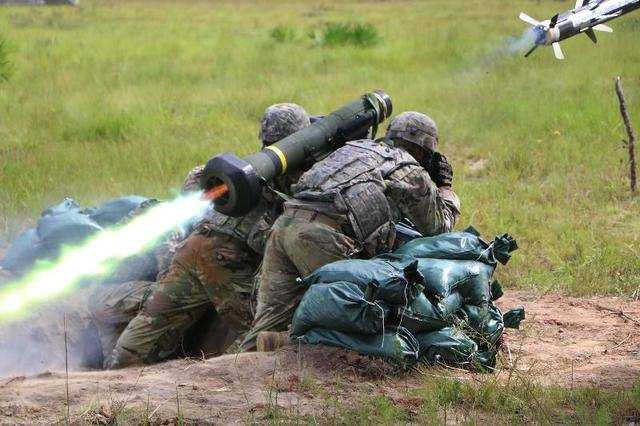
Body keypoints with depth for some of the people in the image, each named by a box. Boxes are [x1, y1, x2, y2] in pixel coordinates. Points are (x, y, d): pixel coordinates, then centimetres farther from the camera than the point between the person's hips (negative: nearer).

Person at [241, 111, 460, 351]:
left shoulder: (356, 146, 32)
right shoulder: (414, 173, 15)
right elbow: (438, 227, 27)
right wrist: (445, 187, 44)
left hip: (285, 221, 6)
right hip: (322, 235, -6)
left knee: (271, 317, 6)